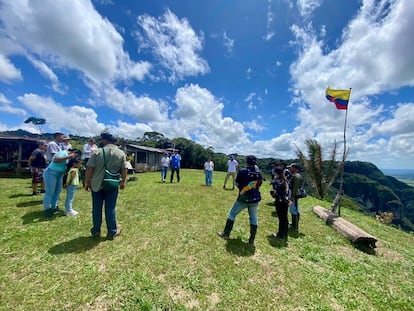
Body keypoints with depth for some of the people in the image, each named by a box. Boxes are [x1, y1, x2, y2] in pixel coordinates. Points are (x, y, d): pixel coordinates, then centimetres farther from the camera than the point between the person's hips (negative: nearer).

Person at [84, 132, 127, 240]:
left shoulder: (97, 152, -7)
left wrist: (87, 182, 3)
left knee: (96, 208, 14)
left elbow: (89, 169, -8)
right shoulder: (121, 153, -3)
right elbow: (124, 169, -2)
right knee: (110, 208, 9)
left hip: (97, 184, 0)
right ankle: (112, 232, 19)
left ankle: (96, 231, 27)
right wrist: (123, 182, 9)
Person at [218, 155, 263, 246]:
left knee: (232, 214, 15)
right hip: (254, 199, 3)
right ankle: (251, 240, 22)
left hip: (243, 199, -3)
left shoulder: (242, 172, -15)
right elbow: (259, 185, 9)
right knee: (253, 218, 17)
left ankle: (226, 234, 25)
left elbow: (236, 184, -4)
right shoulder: (258, 174, -4)